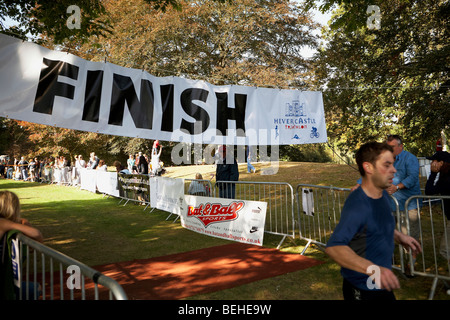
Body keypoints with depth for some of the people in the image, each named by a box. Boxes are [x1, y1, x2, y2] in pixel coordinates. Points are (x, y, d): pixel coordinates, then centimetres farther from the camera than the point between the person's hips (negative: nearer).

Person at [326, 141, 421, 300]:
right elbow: (333, 247, -41)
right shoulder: (357, 205, -29)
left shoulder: (383, 195, 1)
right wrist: (373, 268, -49)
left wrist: (399, 236, 7)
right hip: (362, 291, -8)